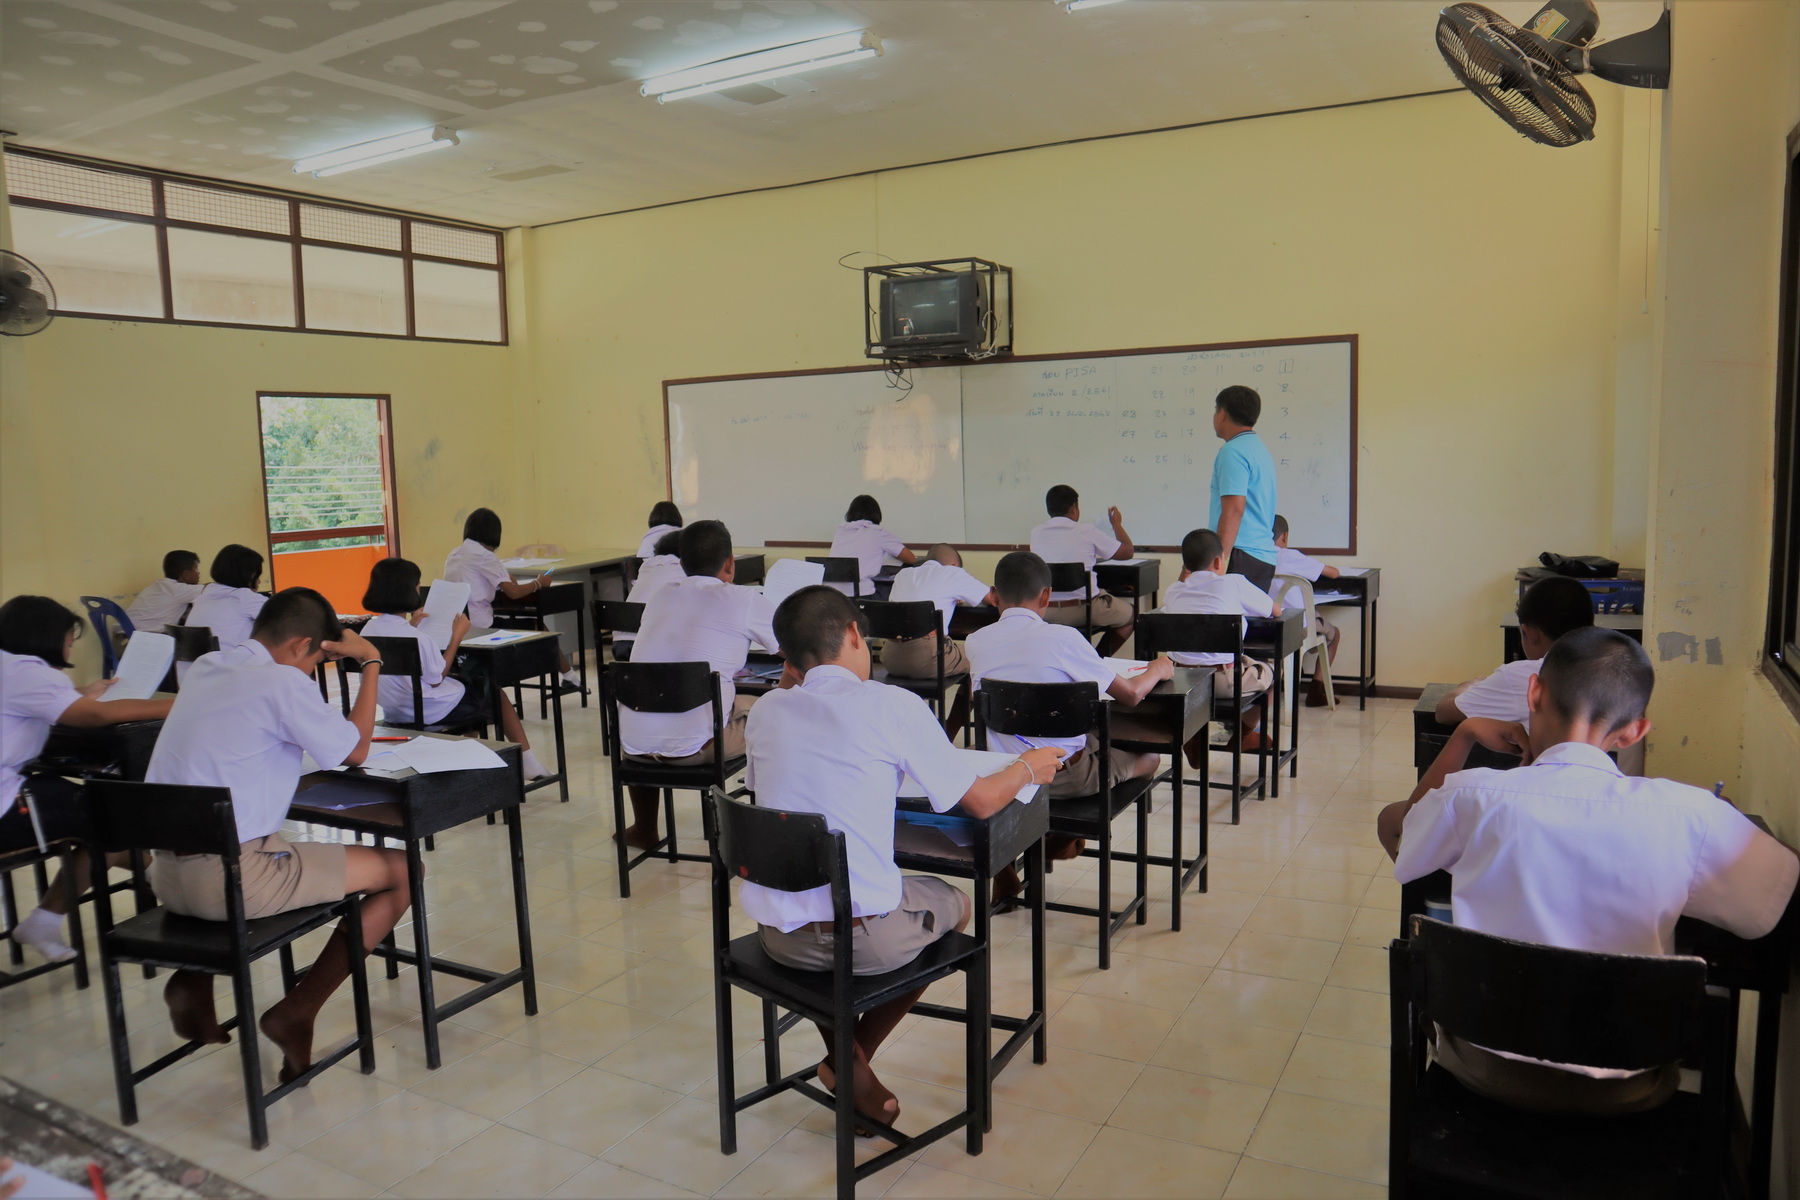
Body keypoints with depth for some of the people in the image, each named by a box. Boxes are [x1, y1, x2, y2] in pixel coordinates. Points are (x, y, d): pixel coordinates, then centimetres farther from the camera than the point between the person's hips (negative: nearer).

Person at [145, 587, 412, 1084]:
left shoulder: (205, 667, 12)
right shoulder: (283, 683, -13)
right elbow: (355, 750, -1)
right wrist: (370, 663, 7)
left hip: (165, 873, 9)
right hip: (230, 879, -9)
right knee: (402, 871, 0)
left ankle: (192, 982, 21)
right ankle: (297, 1012, 0)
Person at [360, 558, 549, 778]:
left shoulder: (368, 630, -5)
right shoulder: (417, 637, -29)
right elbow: (437, 680, -18)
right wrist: (457, 637, -13)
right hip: (434, 713, -8)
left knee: (468, 685, 30)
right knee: (495, 694, 17)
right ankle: (527, 762, 27)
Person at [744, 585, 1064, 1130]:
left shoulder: (767, 710, 2)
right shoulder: (892, 706, -11)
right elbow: (980, 801, -3)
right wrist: (1029, 767, 18)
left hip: (777, 934, 5)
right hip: (862, 939, -4)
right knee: (952, 901, 26)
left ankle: (843, 1054, 22)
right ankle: (851, 1059, 18)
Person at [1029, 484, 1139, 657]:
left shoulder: (1036, 534, 3)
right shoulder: (1088, 532, -7)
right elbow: (1127, 552, 6)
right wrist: (1117, 524, 23)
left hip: (1044, 613, 4)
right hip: (1083, 609, -4)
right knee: (1129, 615, 21)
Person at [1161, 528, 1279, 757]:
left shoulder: (1173, 591, 10)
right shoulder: (1233, 584, 0)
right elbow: (1275, 609, 14)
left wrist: (1186, 571, 26)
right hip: (1223, 681, -4)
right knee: (1271, 671, 24)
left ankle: (1194, 735, 28)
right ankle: (1243, 735, 39)